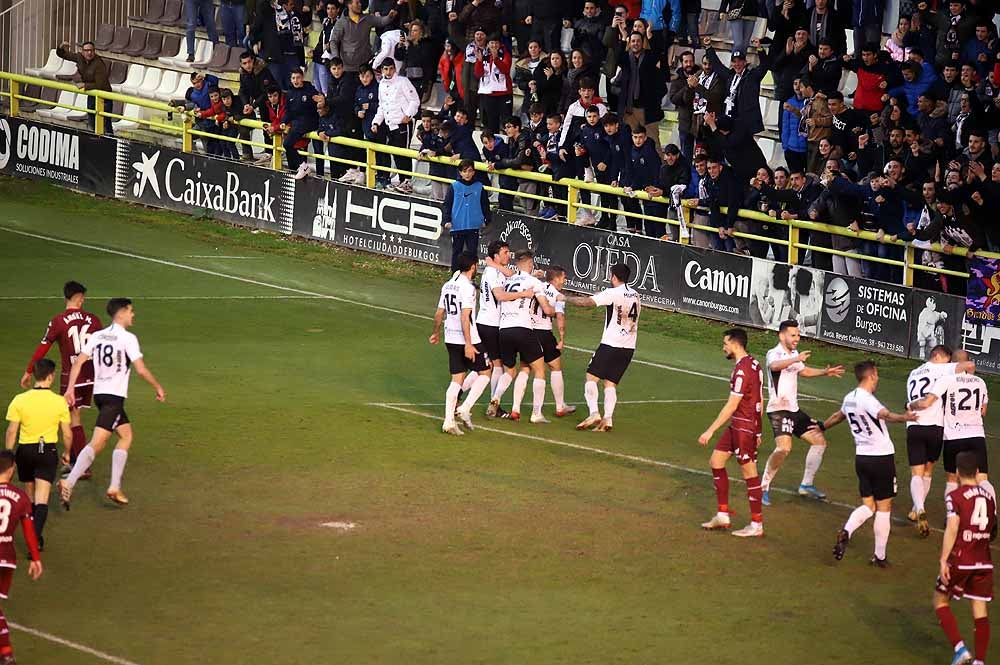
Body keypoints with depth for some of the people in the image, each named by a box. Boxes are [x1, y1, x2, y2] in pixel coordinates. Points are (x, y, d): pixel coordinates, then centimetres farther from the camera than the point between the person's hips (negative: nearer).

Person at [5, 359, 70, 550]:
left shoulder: (19, 400, -7)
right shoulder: (59, 402, -7)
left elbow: (12, 431, -5)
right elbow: (67, 434, -1)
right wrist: (67, 453, 17)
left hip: (25, 450, 1)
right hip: (48, 452, -1)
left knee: (30, 498, 19)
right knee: (42, 499, -4)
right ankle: (36, 537, -20)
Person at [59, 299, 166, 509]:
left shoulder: (97, 336, 10)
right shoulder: (128, 339, -9)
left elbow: (78, 362, 4)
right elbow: (141, 369, -11)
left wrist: (70, 389, 4)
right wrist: (158, 388, 3)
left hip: (99, 394, 8)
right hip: (114, 396, -8)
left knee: (126, 435, 18)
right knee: (97, 443, -11)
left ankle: (114, 487, 13)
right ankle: (69, 483, -23)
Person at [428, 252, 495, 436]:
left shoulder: (447, 285, 9)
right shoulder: (467, 287, -15)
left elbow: (439, 313, 18)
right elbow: (465, 317, -21)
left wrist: (436, 333, 34)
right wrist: (468, 344, -22)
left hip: (450, 339, 7)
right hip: (467, 339, -7)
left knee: (457, 379, 10)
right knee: (484, 374, 7)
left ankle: (449, 421, 3)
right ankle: (465, 409, -4)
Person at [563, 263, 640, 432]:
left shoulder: (612, 294, -10)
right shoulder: (635, 295, 12)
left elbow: (586, 302, -15)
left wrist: (565, 298, -1)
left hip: (611, 343, -7)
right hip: (629, 347, 7)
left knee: (591, 377, -1)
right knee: (610, 383, 8)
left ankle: (594, 413, -15)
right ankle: (608, 419, -5)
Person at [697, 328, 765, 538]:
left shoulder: (742, 370, -20)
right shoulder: (754, 364, 11)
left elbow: (732, 406, -22)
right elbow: (759, 401, 17)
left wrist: (711, 430, -19)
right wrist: (757, 431, 23)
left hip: (743, 426, -10)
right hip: (737, 426, 10)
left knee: (749, 472, -2)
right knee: (716, 461, 14)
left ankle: (757, 525, 5)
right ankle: (722, 516, 17)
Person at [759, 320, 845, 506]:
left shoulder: (794, 354, 14)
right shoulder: (774, 354, -13)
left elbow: (803, 370, 35)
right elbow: (775, 365, -39)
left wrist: (825, 372, 28)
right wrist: (796, 359, -52)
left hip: (794, 410, 9)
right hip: (779, 410, -9)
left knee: (819, 441, 11)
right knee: (784, 447, -28)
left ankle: (806, 485, 22)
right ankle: (764, 488, -16)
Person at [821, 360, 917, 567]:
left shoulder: (849, 398, 7)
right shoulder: (866, 400, -18)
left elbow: (839, 415, 29)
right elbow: (884, 415, -39)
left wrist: (822, 427, 51)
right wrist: (903, 417, -59)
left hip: (862, 457, 7)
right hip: (881, 457, -7)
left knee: (868, 505, 12)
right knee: (884, 507, 4)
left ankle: (846, 532, -16)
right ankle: (880, 556, 9)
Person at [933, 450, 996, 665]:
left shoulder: (955, 497, -8)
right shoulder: (989, 498, 8)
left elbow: (952, 529, -17)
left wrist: (943, 560, -15)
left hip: (959, 560, -4)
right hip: (984, 562, 4)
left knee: (940, 599, 12)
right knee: (980, 609, 8)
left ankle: (960, 648, -3)